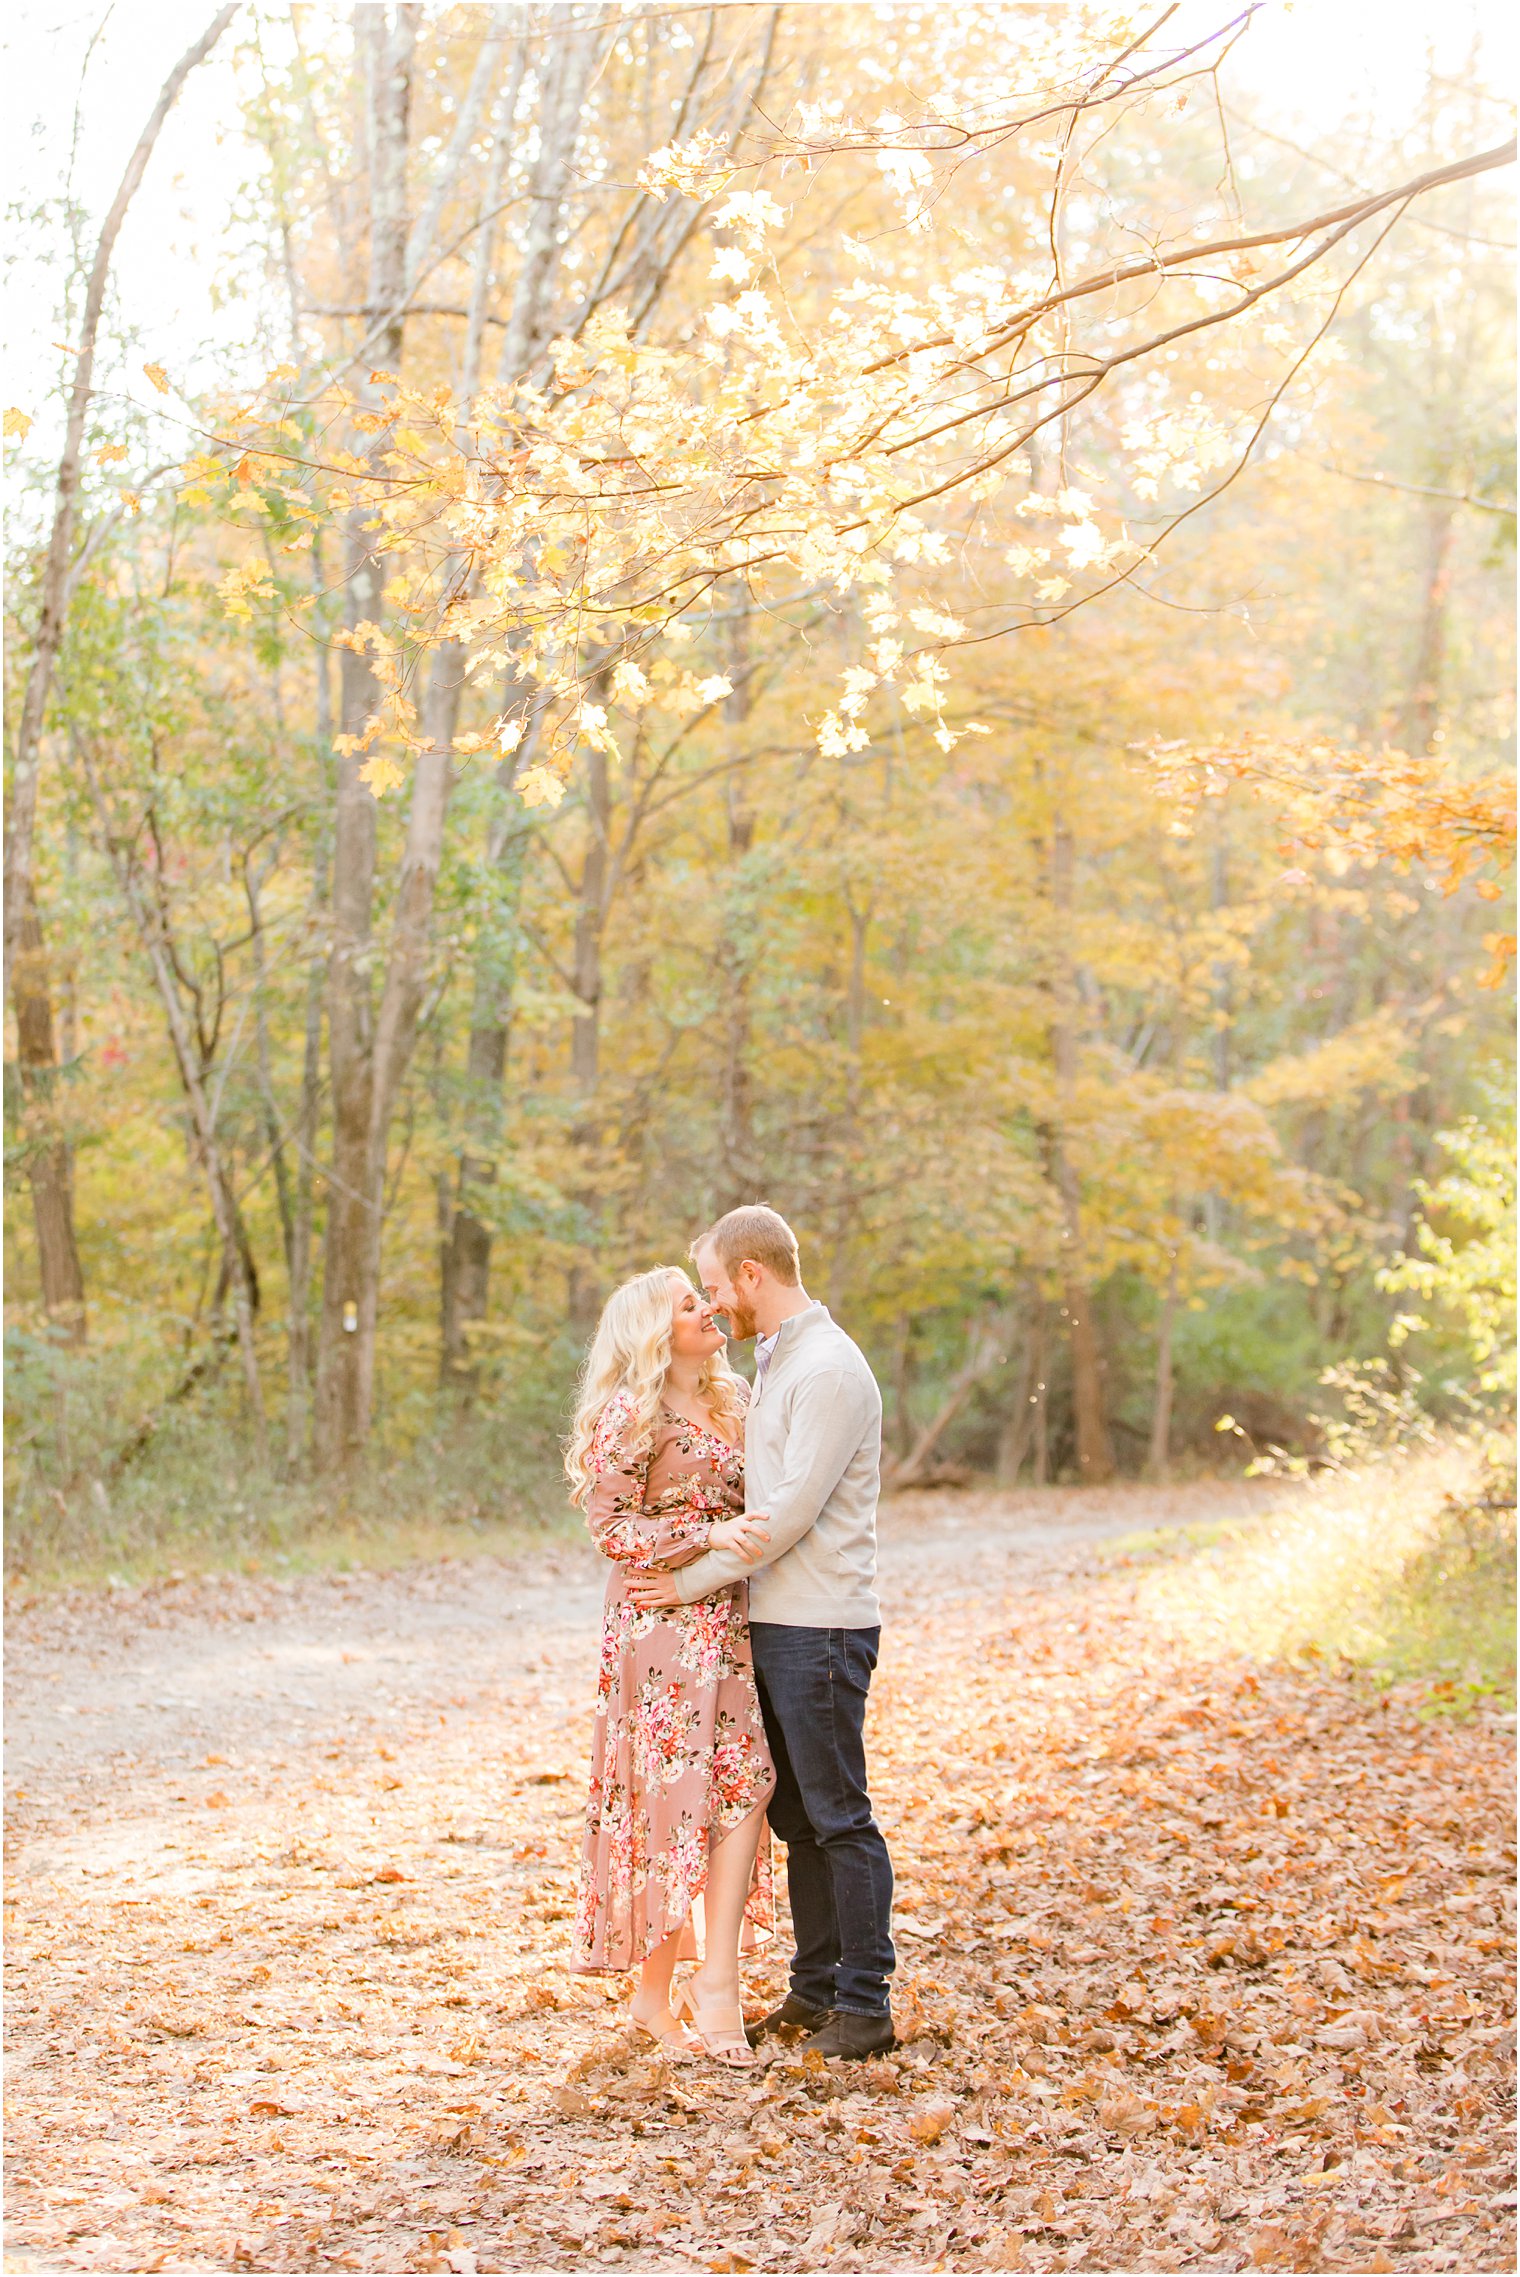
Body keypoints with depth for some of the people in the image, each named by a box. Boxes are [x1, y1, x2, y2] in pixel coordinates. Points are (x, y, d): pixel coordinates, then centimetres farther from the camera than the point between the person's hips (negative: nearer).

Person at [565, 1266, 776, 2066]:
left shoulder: (733, 1401, 14)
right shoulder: (631, 1415, -9)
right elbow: (611, 1528, -12)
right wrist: (707, 1535, -22)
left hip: (726, 1625, 7)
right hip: (663, 1629, -7)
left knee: (746, 1785, -3)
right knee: (673, 1799, -3)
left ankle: (715, 1978, 0)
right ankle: (655, 1993, 8)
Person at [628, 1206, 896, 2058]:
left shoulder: (829, 1370, -15)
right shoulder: (778, 1362, 17)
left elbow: (794, 1508, -20)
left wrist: (694, 1580, -14)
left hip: (821, 1627, -10)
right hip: (776, 1622, 10)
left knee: (839, 1815, -5)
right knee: (795, 1814, 12)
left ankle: (865, 2003, 1)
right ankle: (817, 1988, 19)